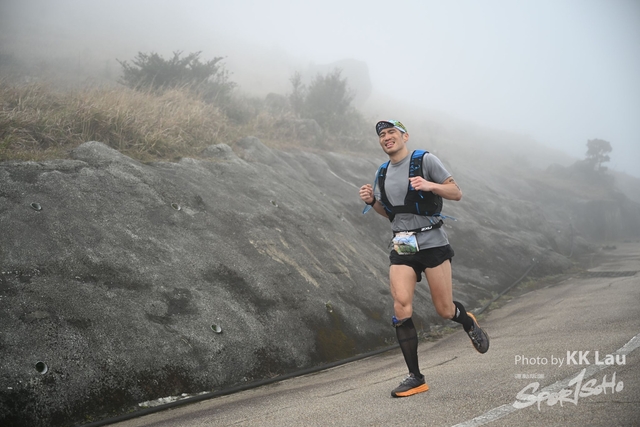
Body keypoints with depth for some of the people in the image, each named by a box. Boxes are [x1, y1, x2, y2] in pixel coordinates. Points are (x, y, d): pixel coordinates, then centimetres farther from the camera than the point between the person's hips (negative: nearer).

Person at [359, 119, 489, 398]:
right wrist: (372, 201, 2)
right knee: (401, 307, -11)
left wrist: (430, 185, -23)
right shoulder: (382, 174, 12)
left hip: (432, 243, -4)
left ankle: (468, 322, 39)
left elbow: (457, 193, -5)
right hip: (401, 248, 4)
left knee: (444, 310, 1)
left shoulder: (425, 161, -4)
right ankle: (415, 378, -4)